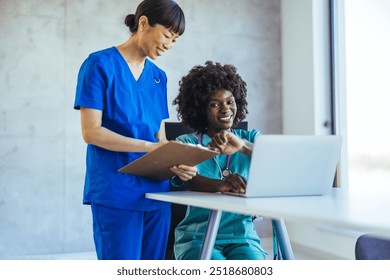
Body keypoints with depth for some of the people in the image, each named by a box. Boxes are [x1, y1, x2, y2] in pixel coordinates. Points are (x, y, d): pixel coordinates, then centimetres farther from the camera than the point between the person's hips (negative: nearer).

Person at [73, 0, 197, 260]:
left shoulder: (159, 77, 14)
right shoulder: (100, 64, -4)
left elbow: (159, 136, 13)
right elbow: (91, 131, -12)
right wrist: (148, 147, -20)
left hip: (156, 192, 6)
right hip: (115, 193, -6)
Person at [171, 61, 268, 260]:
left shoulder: (251, 138, 11)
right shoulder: (187, 143, 5)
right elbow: (191, 181, -15)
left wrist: (243, 146, -28)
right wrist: (221, 185, -38)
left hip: (243, 236, 2)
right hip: (197, 237, -1)